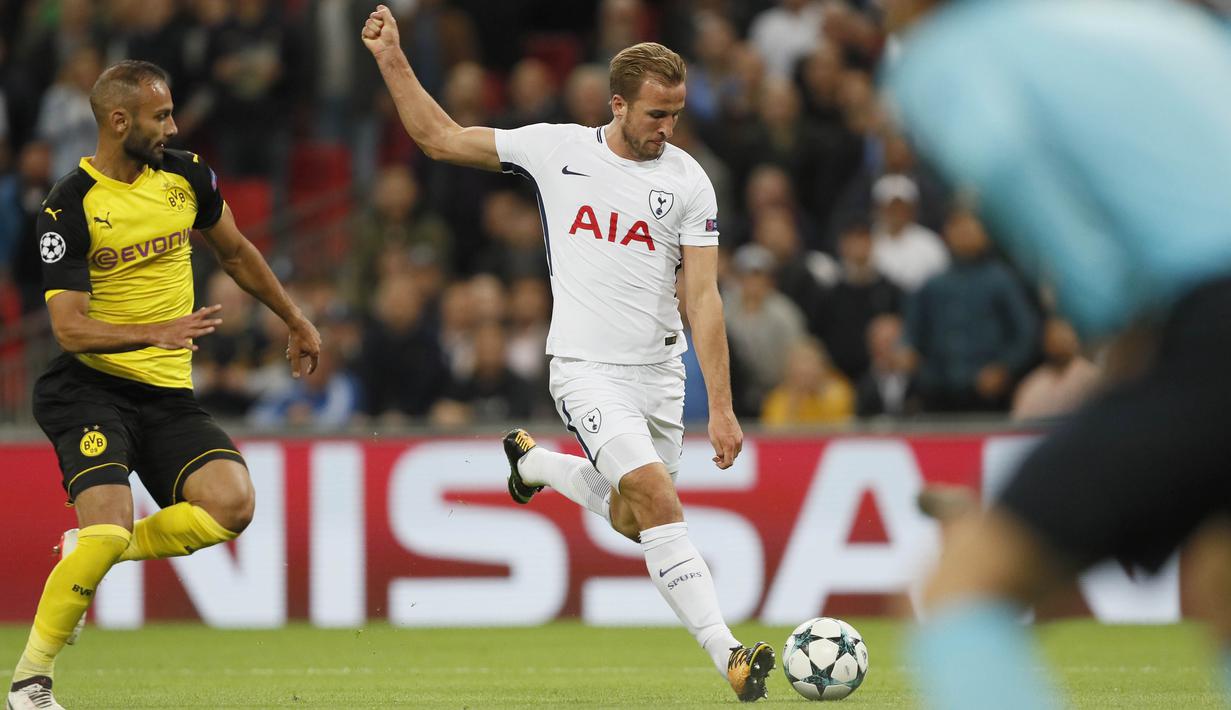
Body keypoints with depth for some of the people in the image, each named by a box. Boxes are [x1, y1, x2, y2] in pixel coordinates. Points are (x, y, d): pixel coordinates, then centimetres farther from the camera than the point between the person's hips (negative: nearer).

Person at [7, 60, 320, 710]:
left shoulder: (186, 176, 5)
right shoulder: (69, 210, -12)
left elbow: (235, 252, 24)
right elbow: (70, 330, -18)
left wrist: (295, 322, 31)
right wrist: (157, 333, -32)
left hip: (168, 391, 5)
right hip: (88, 388, -5)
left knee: (232, 503, -18)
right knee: (109, 529, -24)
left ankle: (99, 548, 4)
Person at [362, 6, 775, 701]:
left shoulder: (688, 182, -4)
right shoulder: (557, 148, -4)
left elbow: (703, 297, -7)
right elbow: (441, 138, 6)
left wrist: (722, 406, -12)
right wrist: (391, 58, -2)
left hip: (660, 370, 3)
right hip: (588, 368, -3)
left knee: (629, 519, 15)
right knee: (658, 496, -21)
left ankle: (534, 460, 45)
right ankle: (728, 653, -24)